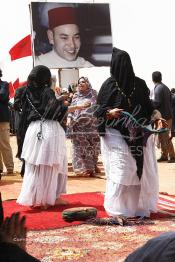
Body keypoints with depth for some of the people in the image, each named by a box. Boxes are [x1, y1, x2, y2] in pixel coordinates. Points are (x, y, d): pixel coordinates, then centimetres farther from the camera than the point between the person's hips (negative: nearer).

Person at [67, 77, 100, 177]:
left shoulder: (94, 94, 7)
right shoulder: (76, 96, 12)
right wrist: (69, 118, -6)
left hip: (92, 126, -1)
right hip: (78, 126, 1)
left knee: (93, 147, 3)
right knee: (80, 148, -1)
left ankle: (93, 166, 17)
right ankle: (82, 168, 3)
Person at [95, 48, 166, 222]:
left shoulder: (140, 83, 3)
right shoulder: (109, 85, -4)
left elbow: (148, 106, 8)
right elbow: (100, 110, -2)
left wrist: (156, 115, -9)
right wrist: (110, 113, -22)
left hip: (139, 136, 3)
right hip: (116, 136, -3)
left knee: (142, 170, 5)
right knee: (121, 171, -8)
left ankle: (140, 206, 18)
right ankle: (118, 210, -1)